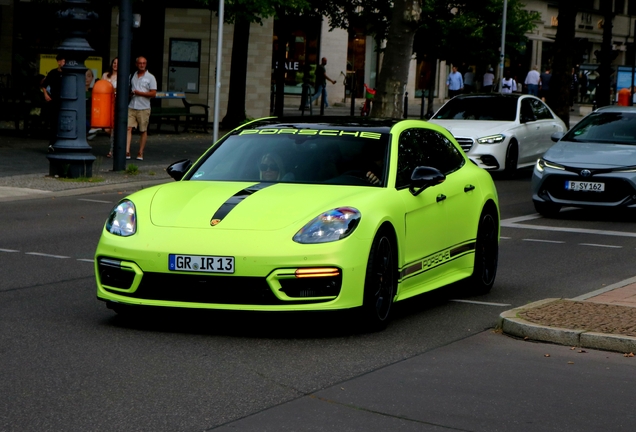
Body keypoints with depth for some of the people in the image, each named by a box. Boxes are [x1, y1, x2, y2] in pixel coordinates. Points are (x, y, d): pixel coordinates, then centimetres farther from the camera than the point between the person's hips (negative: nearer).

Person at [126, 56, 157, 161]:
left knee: (143, 131, 4)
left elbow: (153, 94, -5)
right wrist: (130, 93, 2)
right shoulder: (132, 76, 14)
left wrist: (139, 93, -13)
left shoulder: (150, 77, 1)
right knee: (128, 128, -11)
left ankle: (140, 153, 11)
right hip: (131, 107, 3)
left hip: (144, 108, -3)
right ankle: (127, 152, -17)